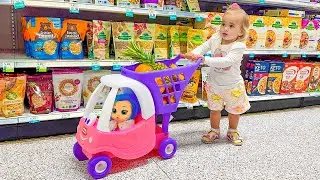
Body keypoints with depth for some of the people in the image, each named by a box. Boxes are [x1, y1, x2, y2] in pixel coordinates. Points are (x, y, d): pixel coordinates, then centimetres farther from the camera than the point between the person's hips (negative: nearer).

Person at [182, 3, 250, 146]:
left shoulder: (239, 46, -26)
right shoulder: (215, 39, -10)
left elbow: (226, 61, -38)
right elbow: (203, 47, -3)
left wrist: (205, 59, -45)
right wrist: (193, 54, -26)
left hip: (232, 86, -3)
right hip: (214, 84, 4)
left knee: (234, 111, 17)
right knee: (214, 109, 18)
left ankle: (232, 132, 41)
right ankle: (214, 131, 39)